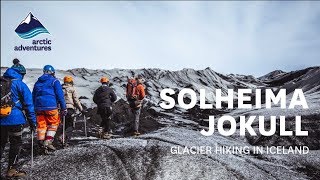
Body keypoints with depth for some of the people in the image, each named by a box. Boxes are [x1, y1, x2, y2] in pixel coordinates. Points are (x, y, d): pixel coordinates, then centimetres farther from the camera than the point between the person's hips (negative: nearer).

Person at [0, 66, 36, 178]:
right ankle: (12, 170, 7)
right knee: (16, 144, 6)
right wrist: (32, 122, -2)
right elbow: (28, 105, -7)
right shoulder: (20, 85, -5)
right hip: (14, 119, -5)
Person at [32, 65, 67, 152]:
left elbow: (33, 96, 22)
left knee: (41, 125, 8)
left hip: (38, 107, 5)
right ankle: (48, 142, -4)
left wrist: (33, 109, 25)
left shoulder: (38, 82, 20)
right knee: (53, 123, 7)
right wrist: (64, 108, -2)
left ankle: (42, 144, 9)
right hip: (51, 106, -5)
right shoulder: (54, 81, 3)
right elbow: (60, 95, -4)